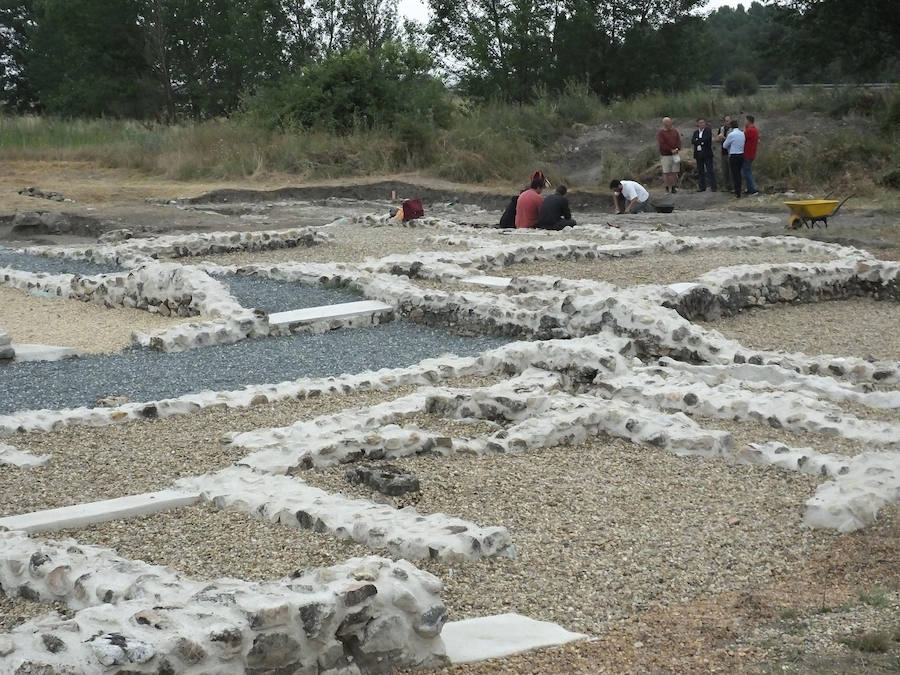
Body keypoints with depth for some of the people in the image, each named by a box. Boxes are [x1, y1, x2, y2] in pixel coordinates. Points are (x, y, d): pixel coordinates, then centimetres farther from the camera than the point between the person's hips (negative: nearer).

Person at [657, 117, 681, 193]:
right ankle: (667, 187, 2)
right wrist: (671, 150, -15)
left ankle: (673, 187, 7)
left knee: (675, 172, 3)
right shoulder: (660, 133, -3)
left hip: (675, 155, 4)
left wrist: (677, 148, -11)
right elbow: (661, 144, -12)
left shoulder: (675, 131, 12)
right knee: (666, 172, -3)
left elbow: (679, 141, 9)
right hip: (665, 155, -4)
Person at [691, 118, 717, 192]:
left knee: (710, 170, -6)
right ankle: (702, 187, 13)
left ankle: (713, 186, -5)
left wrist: (698, 140, -8)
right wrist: (701, 141, -16)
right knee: (700, 171, 8)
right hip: (698, 154, 5)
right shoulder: (696, 132, 13)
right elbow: (693, 141, -2)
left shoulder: (708, 130, -1)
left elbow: (706, 139, -17)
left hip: (707, 154, -5)